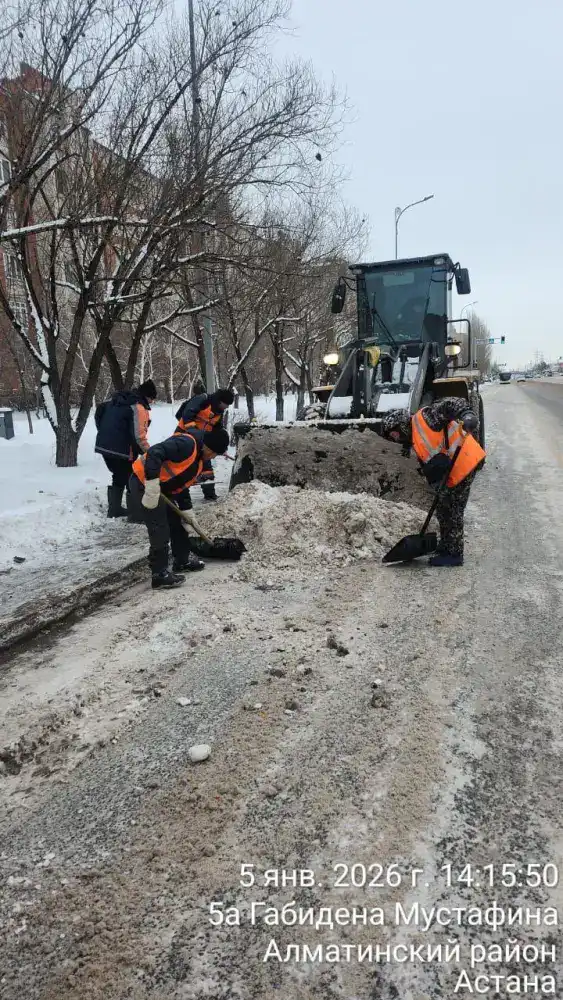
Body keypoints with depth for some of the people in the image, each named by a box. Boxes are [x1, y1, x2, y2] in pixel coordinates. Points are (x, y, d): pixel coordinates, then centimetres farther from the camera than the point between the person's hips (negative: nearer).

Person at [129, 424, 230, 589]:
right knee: (160, 531, -8)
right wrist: (152, 487, -34)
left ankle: (183, 560, 36)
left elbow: (182, 484, 19)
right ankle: (160, 574, 3)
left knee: (177, 523, 19)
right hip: (144, 485, -11)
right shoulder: (187, 443, -21)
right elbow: (154, 454, -33)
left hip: (162, 489, 11)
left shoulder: (199, 458, 12)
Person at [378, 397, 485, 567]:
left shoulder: (423, 418, -8)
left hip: (465, 462, -10)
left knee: (452, 511, -5)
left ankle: (454, 554, 4)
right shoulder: (416, 444, 17)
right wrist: (433, 472, -17)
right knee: (443, 509, 18)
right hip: (452, 472, 10)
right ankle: (446, 548, 32)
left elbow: (450, 404, -18)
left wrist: (467, 415, -35)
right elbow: (427, 466, 6)